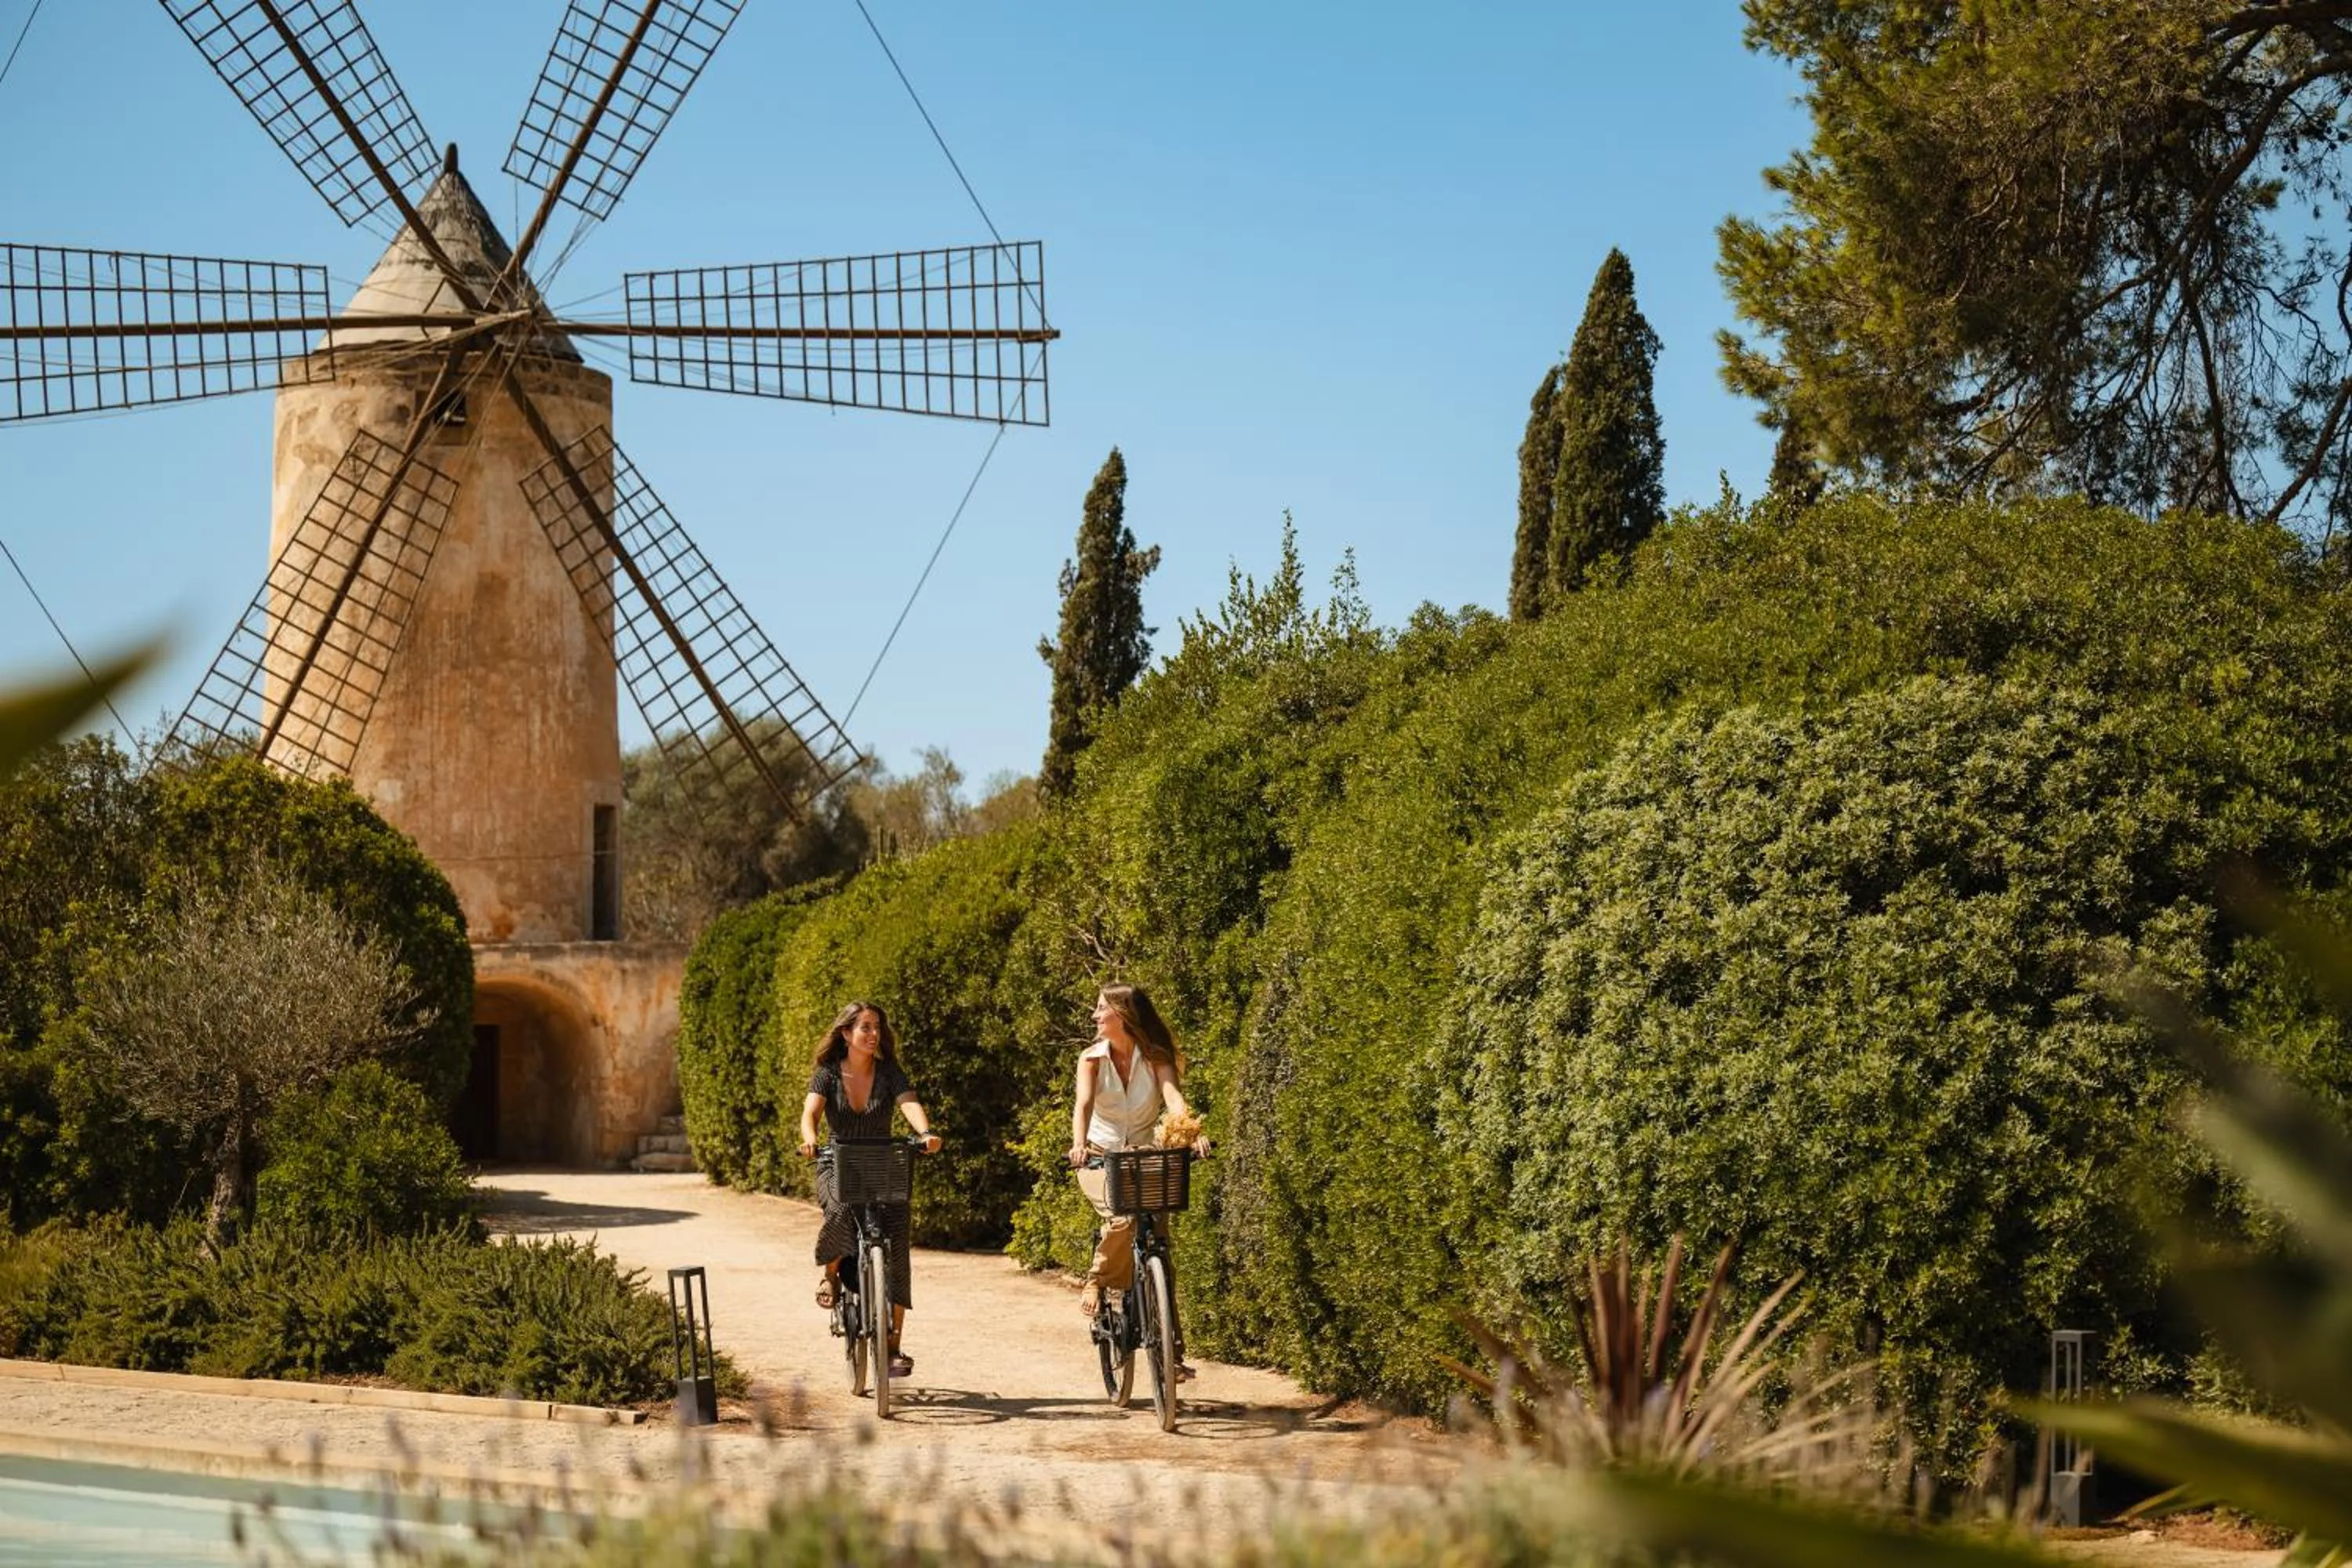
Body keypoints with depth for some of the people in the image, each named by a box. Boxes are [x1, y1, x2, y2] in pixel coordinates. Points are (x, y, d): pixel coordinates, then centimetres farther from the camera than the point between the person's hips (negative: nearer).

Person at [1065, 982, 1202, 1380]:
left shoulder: (1155, 1058, -5)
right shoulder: (1093, 1059, -5)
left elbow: (1173, 1097, -23)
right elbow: (1083, 1103, -22)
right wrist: (1078, 1144, -42)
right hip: (1100, 1159, -1)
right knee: (1124, 1218, -33)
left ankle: (1173, 1351, -4)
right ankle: (1096, 1282, -6)